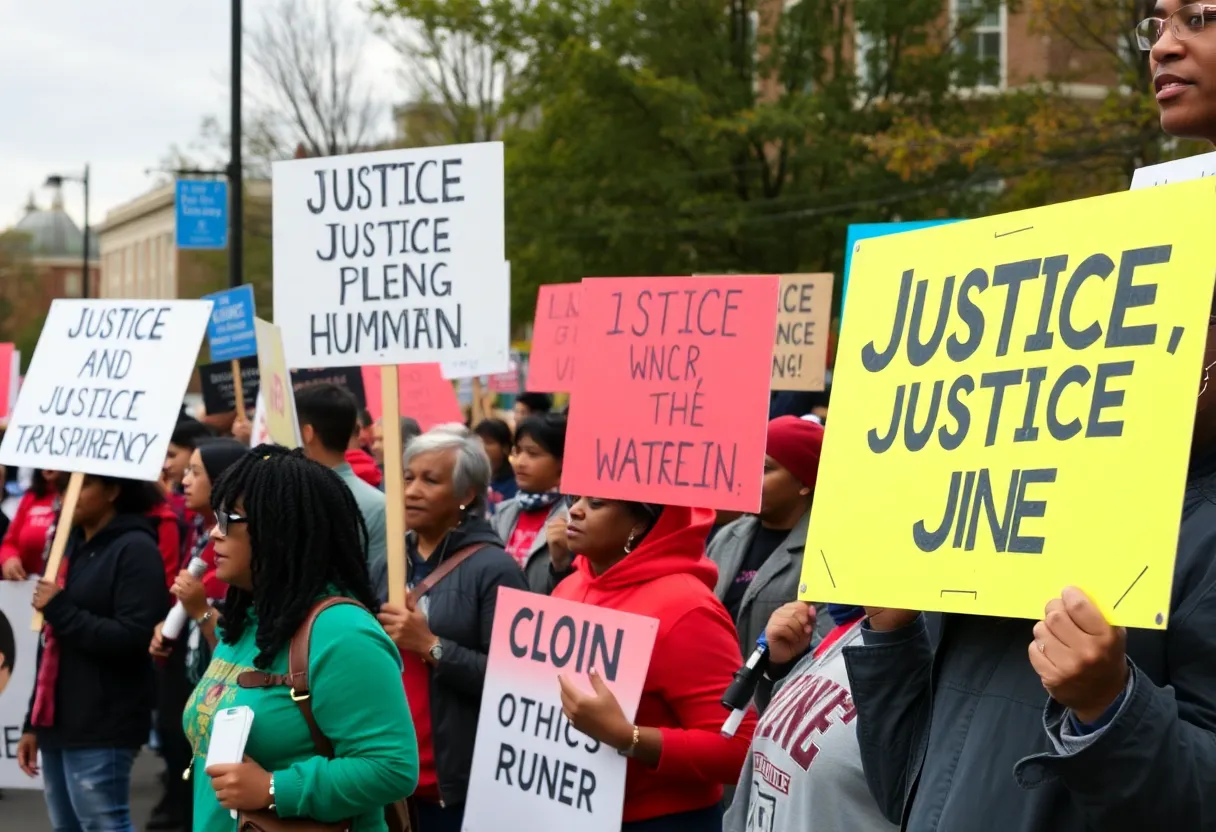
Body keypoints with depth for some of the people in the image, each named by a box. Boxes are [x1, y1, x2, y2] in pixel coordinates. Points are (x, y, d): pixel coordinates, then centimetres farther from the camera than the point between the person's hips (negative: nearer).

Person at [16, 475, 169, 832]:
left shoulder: (135, 549, -9)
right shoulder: (70, 545, 15)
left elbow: (134, 639, -18)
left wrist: (60, 610, -17)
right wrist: (33, 722, 18)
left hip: (102, 728, -8)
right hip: (57, 721, 8)